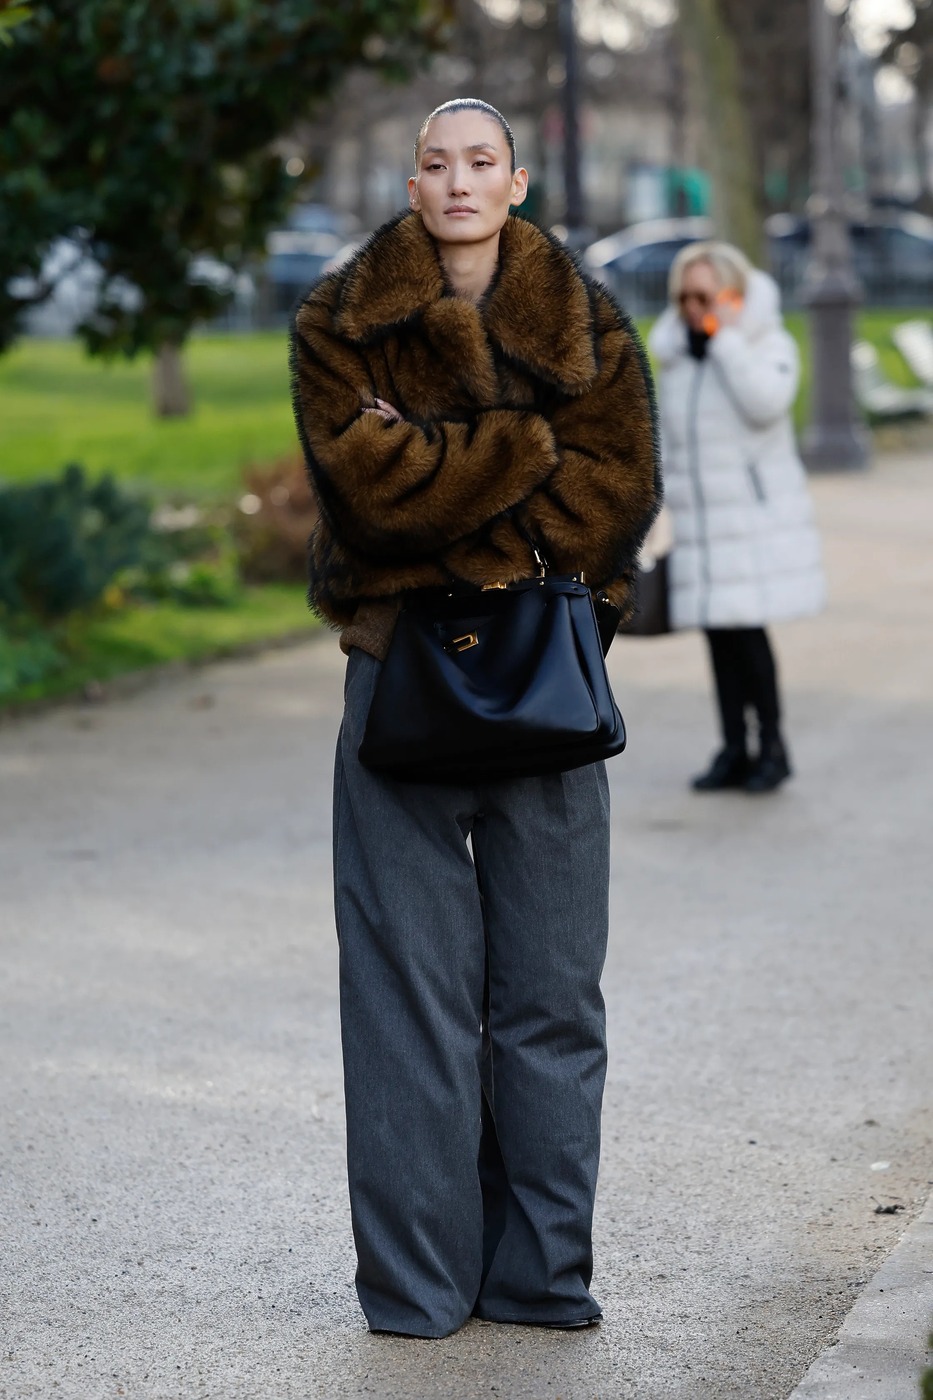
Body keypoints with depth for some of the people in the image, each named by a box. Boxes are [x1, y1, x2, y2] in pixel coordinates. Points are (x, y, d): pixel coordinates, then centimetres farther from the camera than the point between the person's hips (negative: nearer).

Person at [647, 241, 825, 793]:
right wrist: (669, 507, 17)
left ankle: (772, 745, 0)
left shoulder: (768, 343, -4)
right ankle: (735, 750, 11)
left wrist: (727, 336, -19)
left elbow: (766, 403, -24)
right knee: (719, 631, 5)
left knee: (745, 627, -12)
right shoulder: (675, 354, 13)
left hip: (756, 515, -6)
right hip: (702, 520, 6)